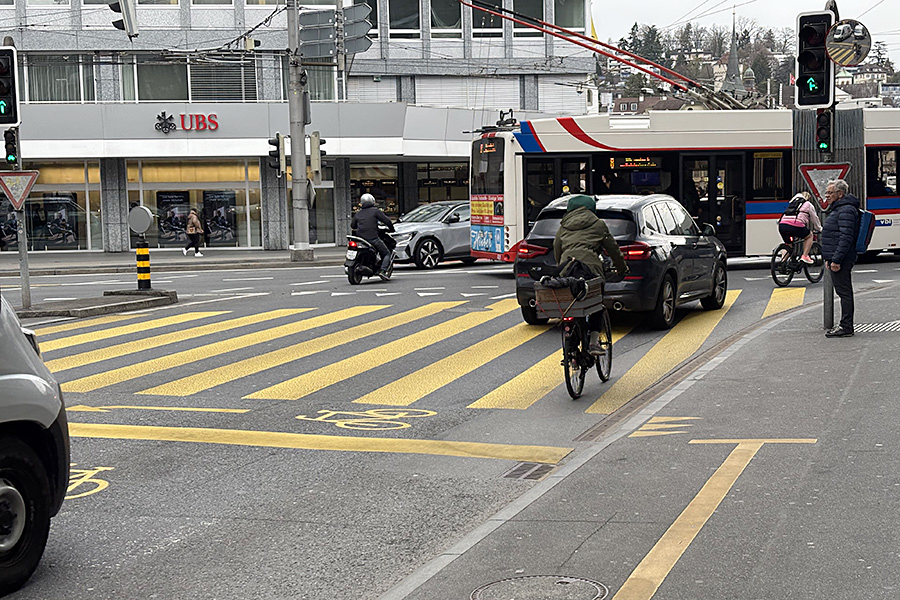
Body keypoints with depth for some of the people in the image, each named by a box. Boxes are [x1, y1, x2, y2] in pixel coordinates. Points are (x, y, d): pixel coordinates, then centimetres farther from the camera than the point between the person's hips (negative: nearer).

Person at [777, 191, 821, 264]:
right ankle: (805, 256, 13)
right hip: (795, 226, -4)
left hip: (782, 225, 5)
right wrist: (819, 229, 45)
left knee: (788, 244, 27)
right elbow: (815, 219, 27)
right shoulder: (808, 204, 19)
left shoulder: (791, 203, 32)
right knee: (810, 235, 24)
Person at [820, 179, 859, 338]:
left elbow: (846, 238, -23)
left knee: (844, 292, -7)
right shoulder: (838, 209, 19)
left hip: (841, 259, -11)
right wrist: (829, 259, 21)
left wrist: (836, 259, -25)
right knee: (843, 292, 13)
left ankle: (846, 328, -4)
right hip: (836, 259, 11)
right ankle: (845, 325, 19)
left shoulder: (846, 210, -15)